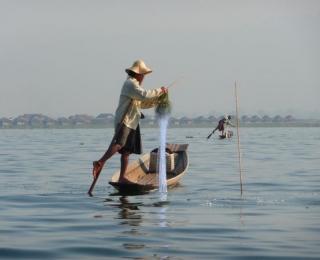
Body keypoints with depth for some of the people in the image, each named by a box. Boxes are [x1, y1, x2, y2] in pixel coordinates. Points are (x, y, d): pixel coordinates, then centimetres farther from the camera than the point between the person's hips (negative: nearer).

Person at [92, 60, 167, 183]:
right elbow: (144, 95, -19)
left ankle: (122, 177, 3)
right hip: (124, 121, -10)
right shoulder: (130, 83, -5)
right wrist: (159, 91, -8)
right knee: (119, 144, -28)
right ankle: (100, 163, -35)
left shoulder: (133, 84, 27)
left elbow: (144, 103, 30)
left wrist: (158, 98, 18)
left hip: (131, 123, 10)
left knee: (126, 151, 5)